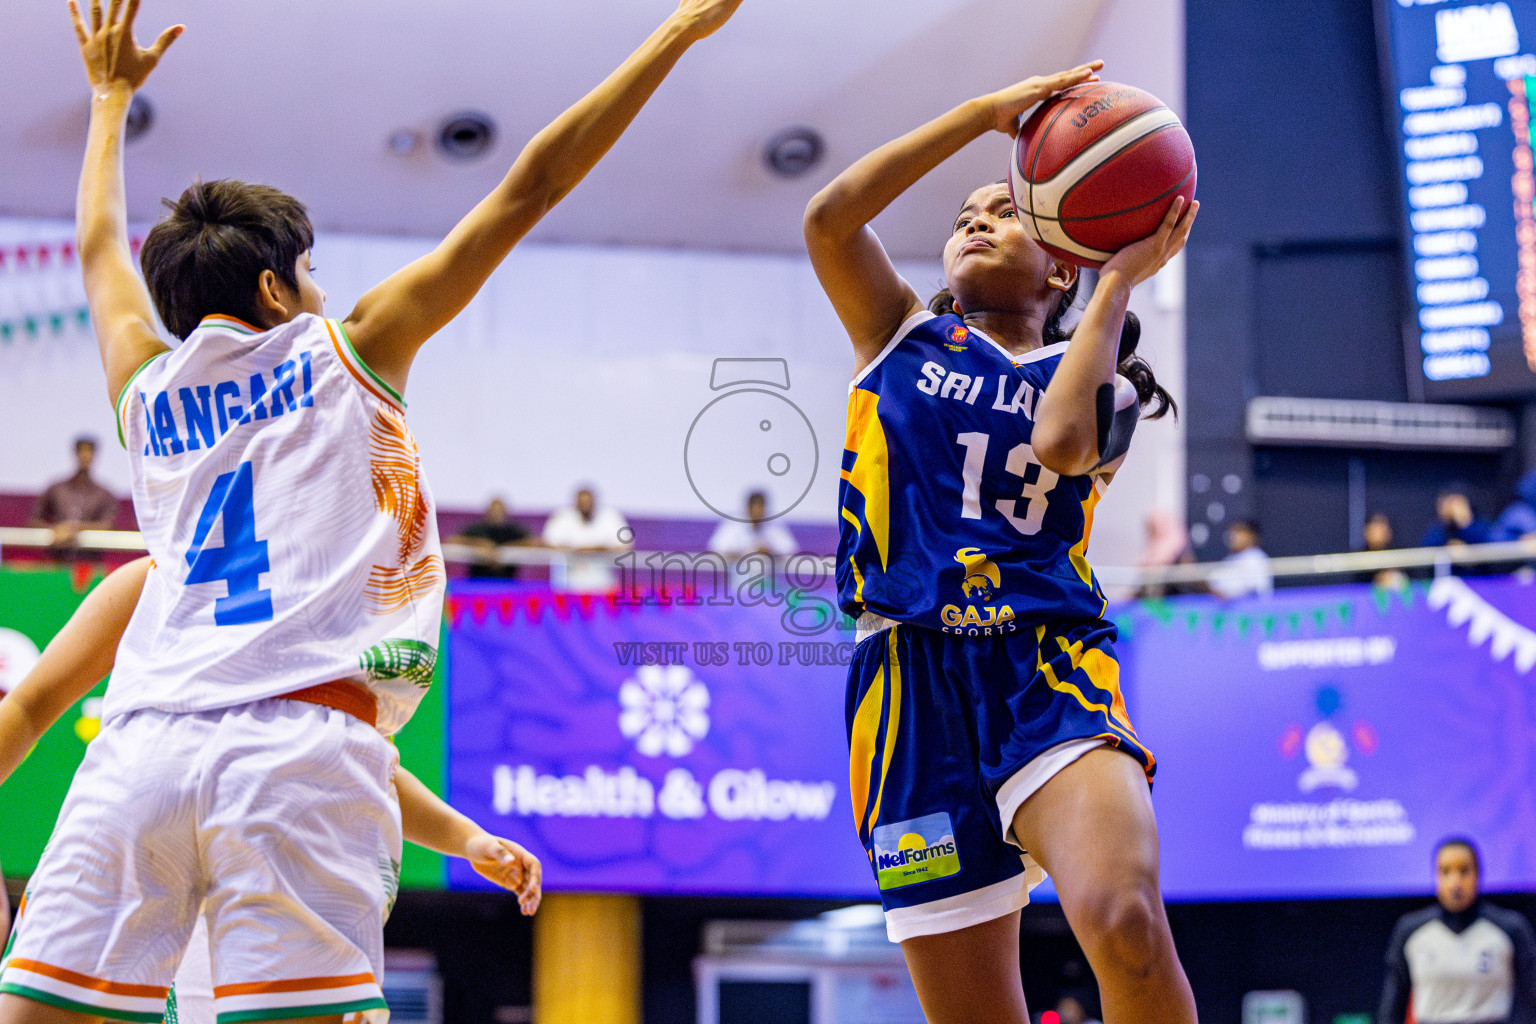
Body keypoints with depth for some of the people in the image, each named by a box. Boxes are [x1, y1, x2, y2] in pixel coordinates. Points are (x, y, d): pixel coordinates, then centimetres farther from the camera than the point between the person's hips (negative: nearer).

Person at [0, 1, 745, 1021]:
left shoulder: (148, 390, 22)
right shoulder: (347, 353, 14)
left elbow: (101, 250, 44)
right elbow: (530, 186, 14)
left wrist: (111, 98, 58)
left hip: (141, 738, 4)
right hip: (301, 741, -4)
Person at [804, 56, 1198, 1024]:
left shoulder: (1096, 379, 17)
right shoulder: (904, 336, 21)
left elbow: (1061, 444, -8)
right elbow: (831, 218, 3)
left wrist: (1119, 284, 2)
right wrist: (987, 111, 2)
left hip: (1051, 668, -1)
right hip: (916, 681, 1)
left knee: (1127, 927, -31)